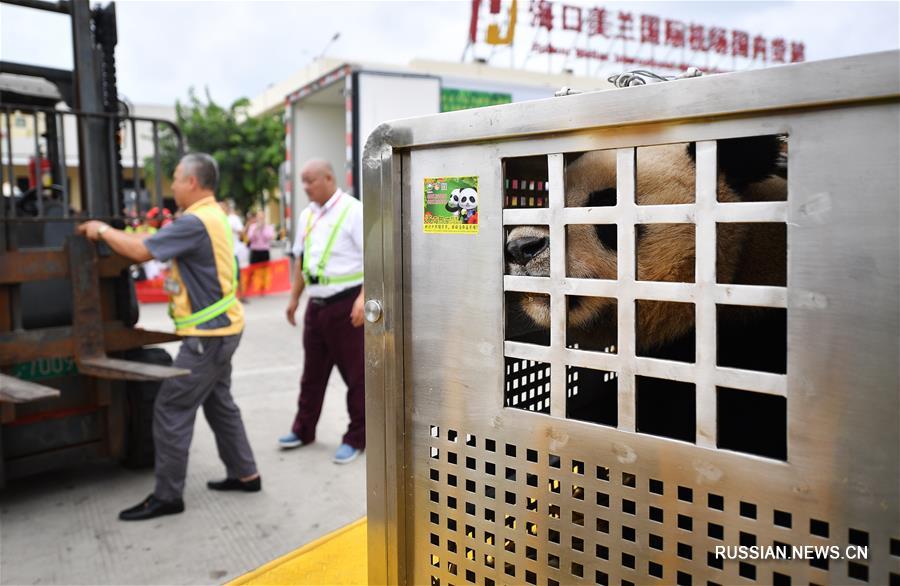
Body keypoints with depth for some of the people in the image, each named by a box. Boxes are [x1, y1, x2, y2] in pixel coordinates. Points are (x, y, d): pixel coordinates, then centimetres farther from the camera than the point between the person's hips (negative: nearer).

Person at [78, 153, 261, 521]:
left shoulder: (196, 222, -21)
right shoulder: (212, 215, 11)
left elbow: (141, 251, -21)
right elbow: (157, 241, 16)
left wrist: (102, 230, -5)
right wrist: (112, 233, 9)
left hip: (208, 333, -10)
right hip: (221, 327, 10)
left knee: (172, 409, -2)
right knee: (219, 403, 19)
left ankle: (166, 496, 7)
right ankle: (244, 474, 29)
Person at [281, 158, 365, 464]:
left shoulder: (353, 211, -11)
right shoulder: (307, 215, 11)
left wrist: (363, 298, -25)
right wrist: (294, 297, 18)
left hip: (345, 304, -7)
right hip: (316, 304, 7)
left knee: (355, 374, 3)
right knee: (312, 372, 17)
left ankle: (356, 438, 15)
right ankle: (304, 430, 31)